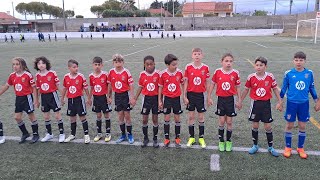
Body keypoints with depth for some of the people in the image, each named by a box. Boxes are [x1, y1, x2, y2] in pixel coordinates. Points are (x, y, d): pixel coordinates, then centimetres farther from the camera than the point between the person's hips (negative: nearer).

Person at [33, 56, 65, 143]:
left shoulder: (52, 73, -11)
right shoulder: (37, 75, 2)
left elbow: (58, 85, -7)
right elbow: (38, 89, 9)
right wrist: (37, 100, 12)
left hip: (52, 95, -5)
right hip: (44, 96, 5)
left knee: (57, 115, 1)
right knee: (46, 116, 12)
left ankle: (61, 133, 14)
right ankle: (49, 134, 27)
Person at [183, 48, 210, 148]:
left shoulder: (205, 68, -4)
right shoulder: (188, 67, -5)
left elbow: (207, 83, 2)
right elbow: (186, 82, -2)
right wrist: (184, 96, -4)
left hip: (200, 94, 0)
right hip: (190, 94, 0)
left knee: (201, 117, 7)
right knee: (190, 116, 8)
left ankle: (201, 138, 21)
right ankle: (191, 137, 21)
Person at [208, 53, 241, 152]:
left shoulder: (235, 73, -6)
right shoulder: (217, 72, -6)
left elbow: (237, 87, 3)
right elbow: (213, 84, 4)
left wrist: (239, 100, 4)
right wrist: (209, 97, 4)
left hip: (230, 99, 0)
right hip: (221, 99, 0)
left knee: (229, 122, 6)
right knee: (222, 121, 5)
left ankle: (228, 142, 23)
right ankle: (221, 141, 21)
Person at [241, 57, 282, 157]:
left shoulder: (270, 77, -8)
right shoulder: (251, 77, -7)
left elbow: (275, 89, 3)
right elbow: (246, 90, 4)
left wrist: (279, 102, 1)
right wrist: (240, 101, 9)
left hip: (266, 103, 0)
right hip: (255, 103, 0)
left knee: (268, 126, 6)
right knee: (255, 126, 9)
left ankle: (270, 147, 23)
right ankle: (255, 146, 26)